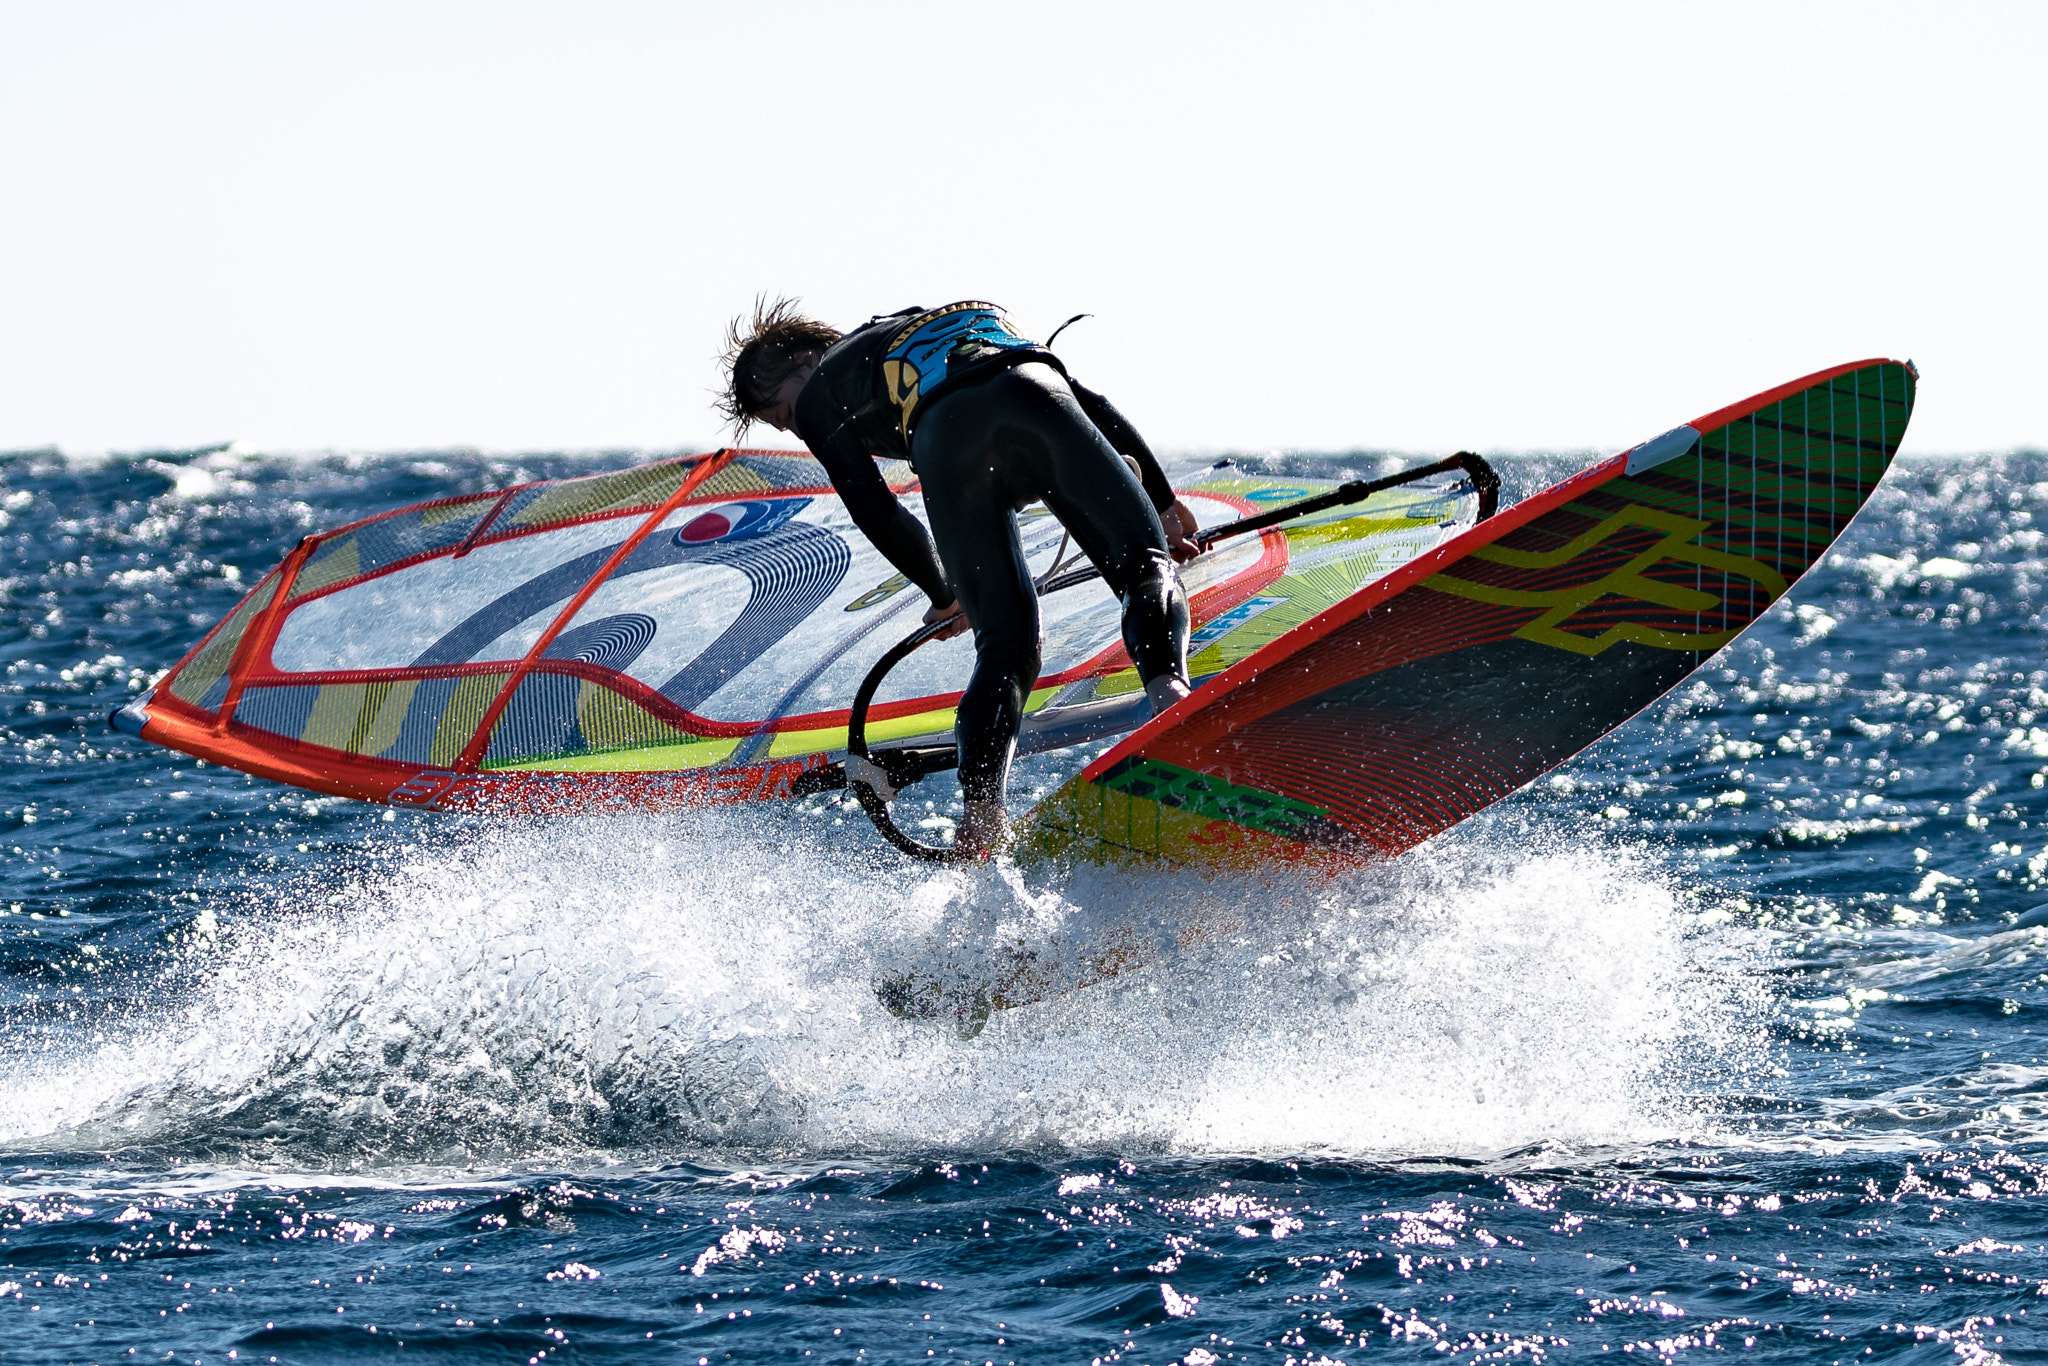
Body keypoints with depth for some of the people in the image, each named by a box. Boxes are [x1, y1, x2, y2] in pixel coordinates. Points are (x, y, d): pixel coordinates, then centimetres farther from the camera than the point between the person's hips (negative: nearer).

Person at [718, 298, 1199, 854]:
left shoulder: (817, 400, 31)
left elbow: (878, 516, 23)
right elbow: (1092, 404, 38)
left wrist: (943, 595, 39)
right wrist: (1163, 501, 38)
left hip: (945, 442, -2)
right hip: (1035, 406, 2)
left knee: (1004, 645, 7)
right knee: (1145, 565, 3)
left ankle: (982, 813, -9)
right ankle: (1167, 682, -28)